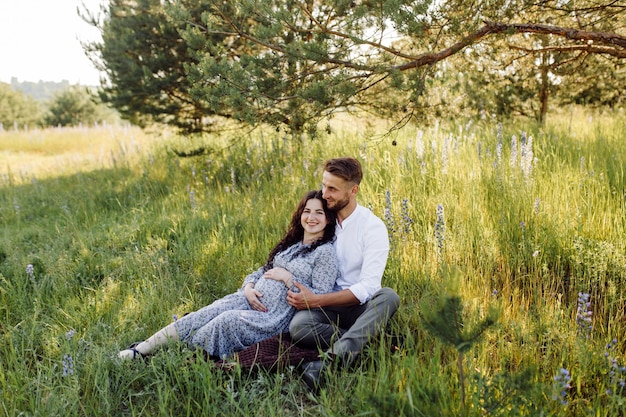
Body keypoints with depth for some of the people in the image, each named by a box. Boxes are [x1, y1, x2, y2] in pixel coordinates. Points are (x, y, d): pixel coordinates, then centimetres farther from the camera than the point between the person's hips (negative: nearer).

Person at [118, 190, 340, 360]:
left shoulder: (325, 253, -7)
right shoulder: (291, 244, 15)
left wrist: (287, 278, -15)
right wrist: (248, 288, -3)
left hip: (275, 318, -6)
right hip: (251, 300, 6)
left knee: (227, 321, -30)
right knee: (203, 316, -14)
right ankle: (141, 349, -12)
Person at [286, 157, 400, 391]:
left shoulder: (373, 227, -9)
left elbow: (368, 287, -17)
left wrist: (316, 300, -21)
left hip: (361, 307, -2)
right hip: (327, 308, 2)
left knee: (389, 297, -36)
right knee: (298, 327, -30)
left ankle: (329, 361, -49)